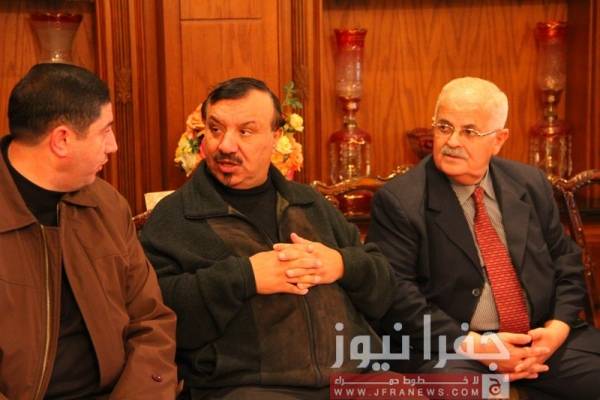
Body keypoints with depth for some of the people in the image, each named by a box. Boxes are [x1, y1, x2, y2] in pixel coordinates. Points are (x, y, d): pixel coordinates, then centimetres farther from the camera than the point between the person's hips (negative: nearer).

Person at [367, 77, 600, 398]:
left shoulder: (531, 184, 10)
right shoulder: (398, 200, -5)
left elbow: (566, 260, 15)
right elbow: (394, 294, -11)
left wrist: (558, 326, -4)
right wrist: (472, 344, -18)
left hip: (543, 338, 6)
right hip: (448, 347, -6)